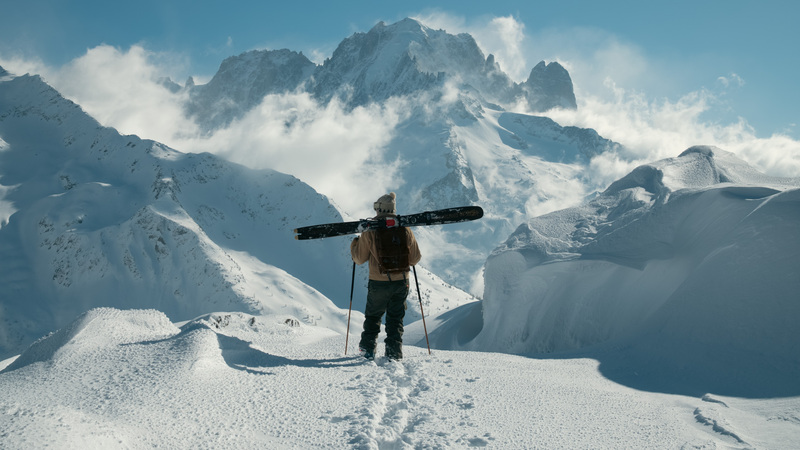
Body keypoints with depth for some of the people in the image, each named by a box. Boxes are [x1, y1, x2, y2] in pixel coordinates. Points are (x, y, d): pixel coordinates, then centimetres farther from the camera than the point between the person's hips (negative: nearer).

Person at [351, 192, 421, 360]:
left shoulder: (370, 231, -9)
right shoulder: (405, 230, -2)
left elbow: (359, 259, -1)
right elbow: (415, 259, 3)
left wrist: (354, 243, 17)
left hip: (379, 283, -2)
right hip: (401, 283, 2)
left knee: (373, 316, 18)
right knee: (396, 318, 13)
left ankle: (368, 348, 21)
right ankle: (394, 351, 9)